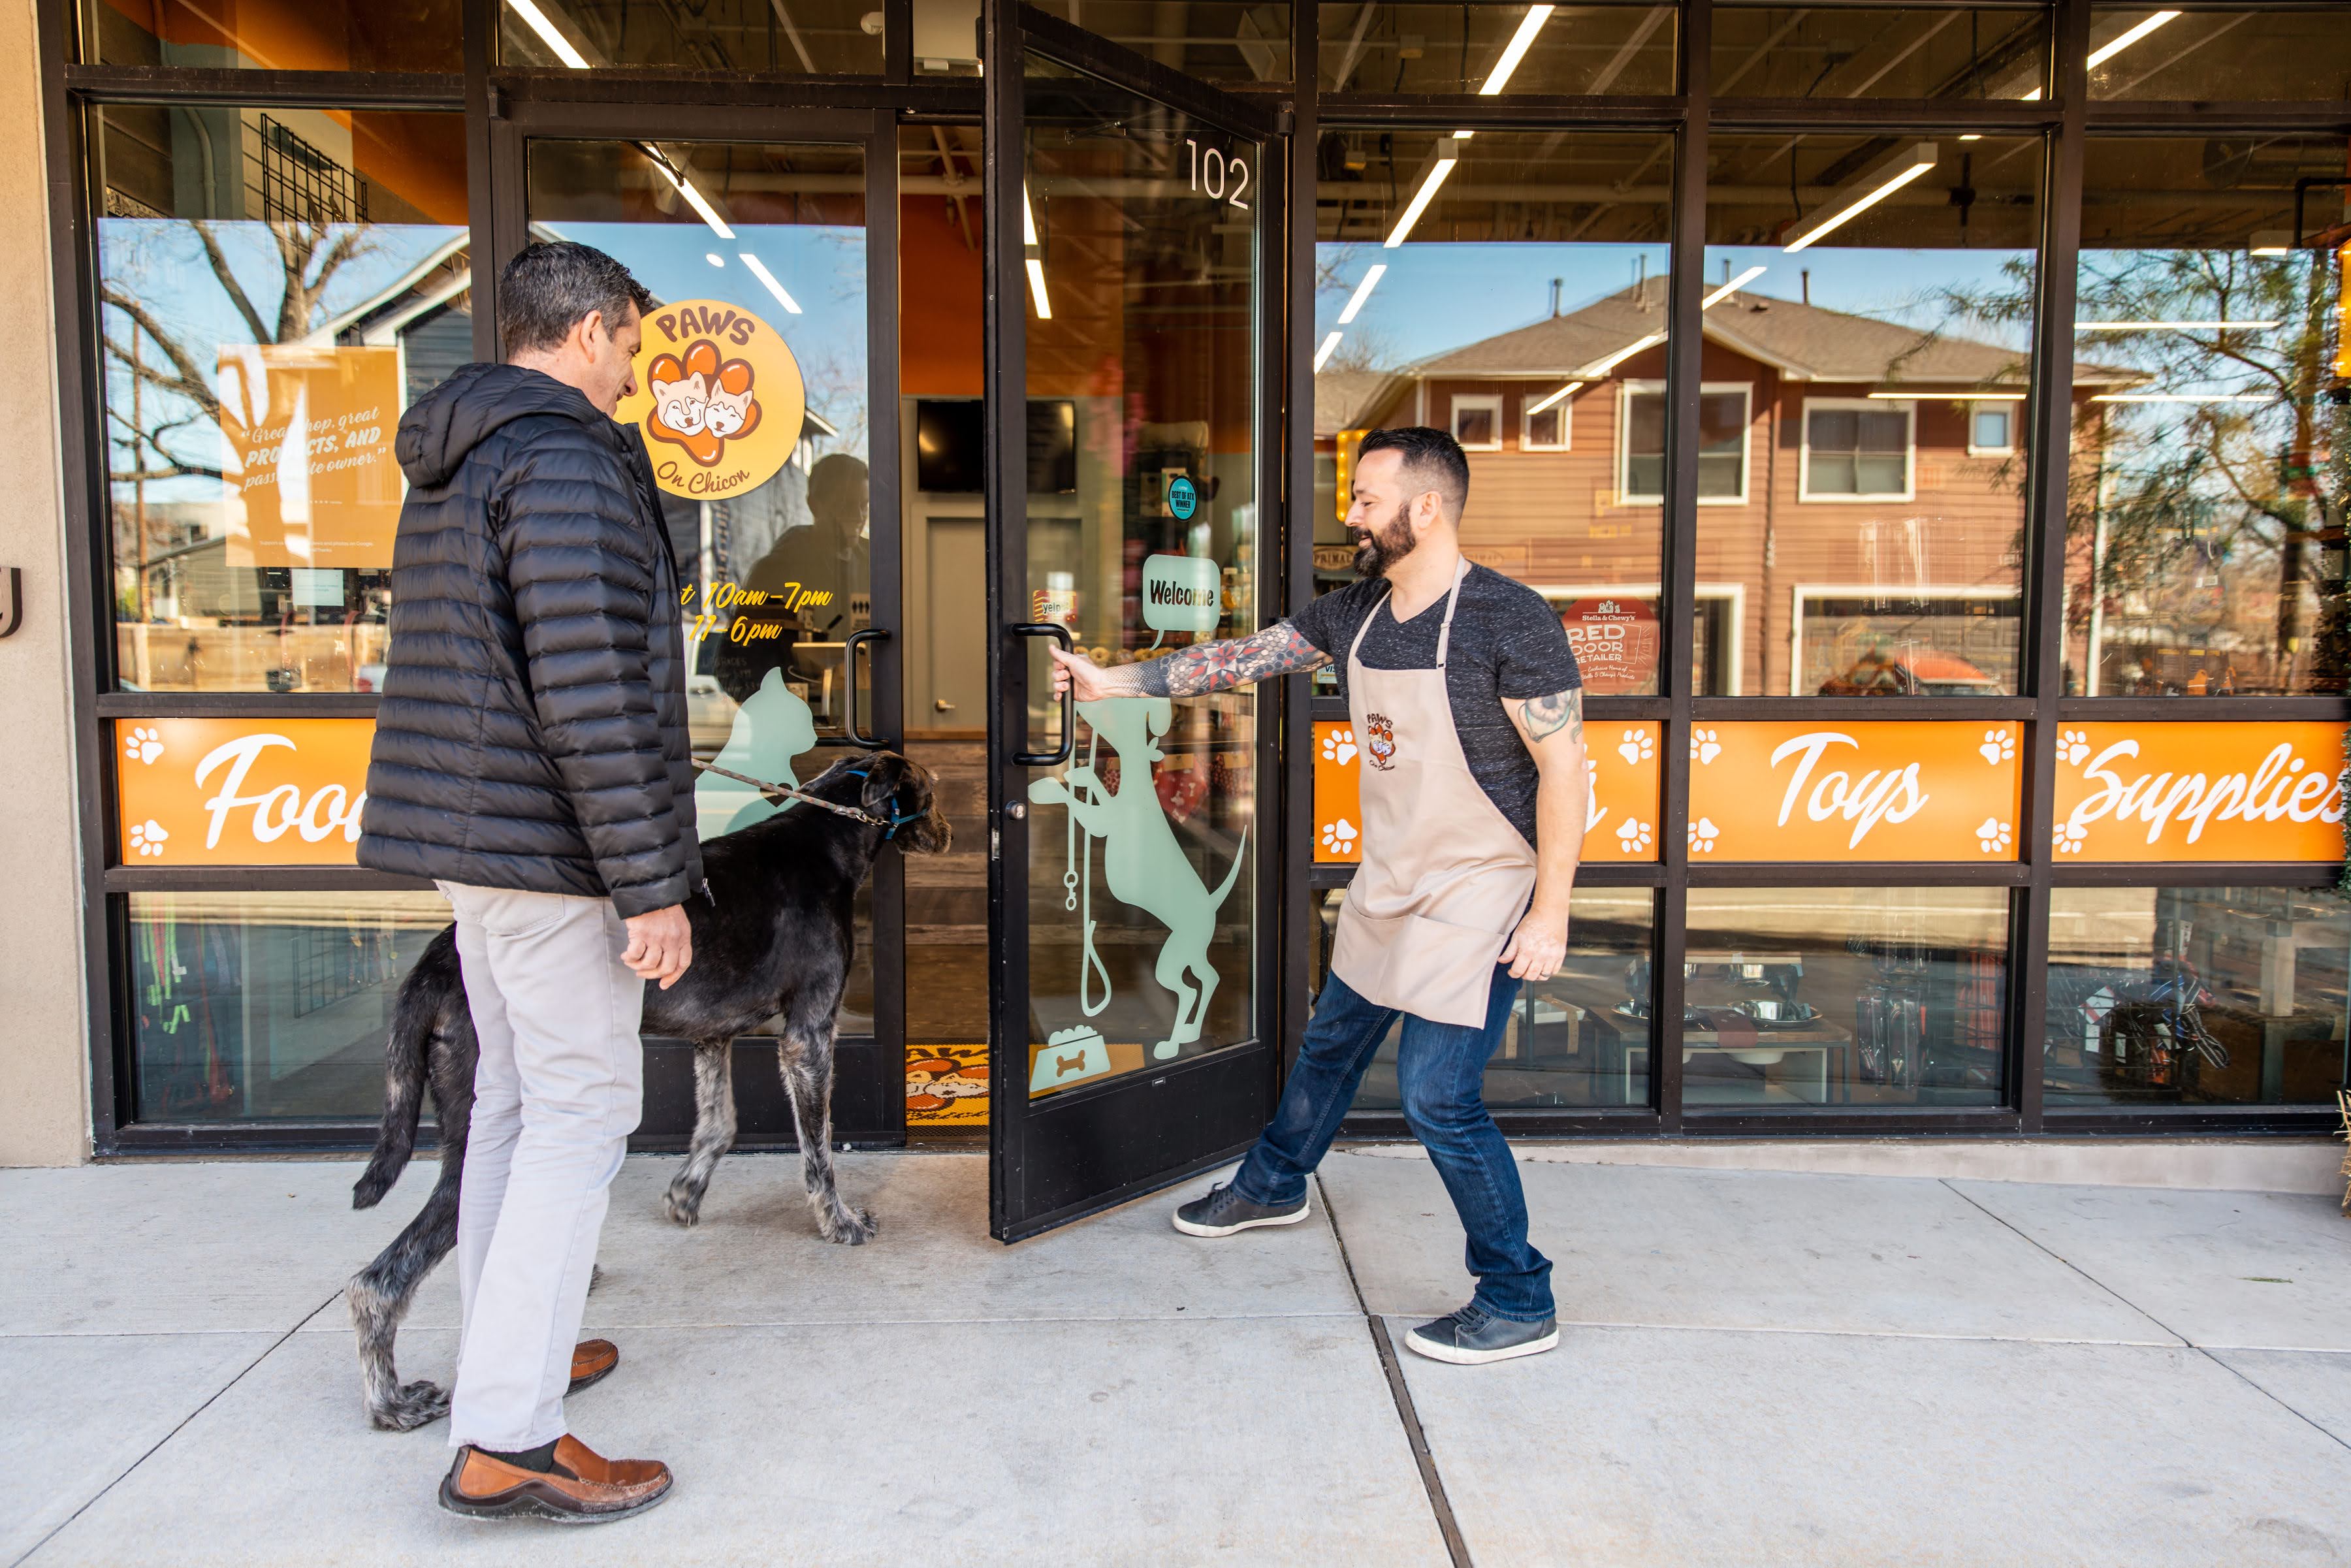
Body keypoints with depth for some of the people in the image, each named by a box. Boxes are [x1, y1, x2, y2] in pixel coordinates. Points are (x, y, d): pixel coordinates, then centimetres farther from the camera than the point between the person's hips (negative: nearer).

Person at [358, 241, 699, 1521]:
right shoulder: (568, 461, -15)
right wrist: (652, 882, -21)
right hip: (548, 846, -10)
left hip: (465, 838, 10)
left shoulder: (449, 466, 17)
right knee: (582, 1110, -5)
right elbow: (593, 688, -23)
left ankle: (511, 1354, 30)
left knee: (510, 1099, 17)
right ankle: (506, 1438, -2)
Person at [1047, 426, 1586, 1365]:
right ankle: (1273, 1186, 47)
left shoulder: (1509, 621, -20)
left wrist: (1551, 910, -20)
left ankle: (1519, 1304, 8)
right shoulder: (1354, 614, 2)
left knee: (1437, 1094, -9)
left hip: (1478, 897, -7)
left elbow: (1562, 767, -19)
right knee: (1330, 1042, 22)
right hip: (1389, 884, 8)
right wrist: (1111, 681, 7)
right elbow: (1245, 658, 8)